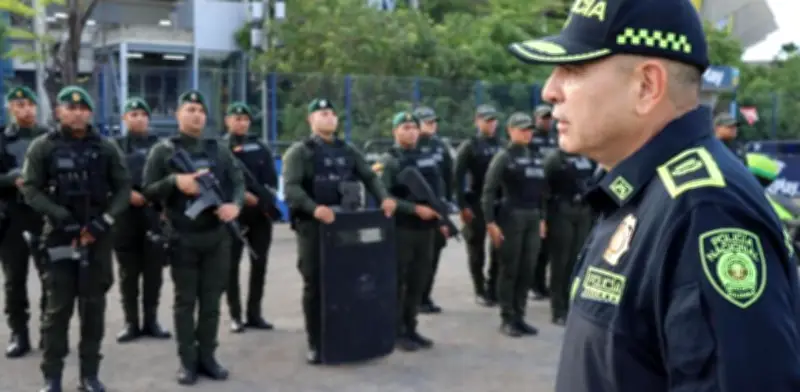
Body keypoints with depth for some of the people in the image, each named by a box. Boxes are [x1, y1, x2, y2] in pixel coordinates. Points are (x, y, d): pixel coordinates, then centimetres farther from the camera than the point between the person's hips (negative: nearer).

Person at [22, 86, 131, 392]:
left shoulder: (106, 148, 5)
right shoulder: (43, 146, 1)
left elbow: (124, 188, 5)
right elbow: (30, 189, -3)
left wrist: (104, 221, -9)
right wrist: (60, 216, -15)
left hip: (97, 237, 2)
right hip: (59, 236, -2)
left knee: (94, 306, 7)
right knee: (58, 308, 1)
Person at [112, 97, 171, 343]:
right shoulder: (115, 147, 9)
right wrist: (127, 194, -14)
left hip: (155, 215, 1)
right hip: (126, 216, -1)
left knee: (154, 271, 4)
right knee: (128, 272, 4)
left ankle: (151, 321, 14)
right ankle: (131, 322, 12)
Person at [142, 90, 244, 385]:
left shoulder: (219, 149, 10)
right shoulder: (163, 150, 2)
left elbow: (238, 181, 7)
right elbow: (148, 191, -2)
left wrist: (235, 204, -13)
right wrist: (175, 181, -18)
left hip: (217, 237, 3)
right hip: (182, 238, -3)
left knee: (211, 301, 8)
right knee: (185, 302, 5)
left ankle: (207, 357, 18)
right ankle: (187, 361, 13)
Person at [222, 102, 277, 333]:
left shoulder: (260, 147, 13)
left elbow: (271, 179, 7)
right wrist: (241, 195, -20)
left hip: (261, 212, 4)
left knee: (259, 264, 6)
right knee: (232, 265, 0)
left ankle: (254, 314, 15)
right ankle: (235, 316, 8)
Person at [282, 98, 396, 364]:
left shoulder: (348, 151, 16)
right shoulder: (299, 151, 0)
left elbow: (369, 177, 12)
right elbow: (290, 188, -13)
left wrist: (384, 197, -8)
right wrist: (314, 207, -30)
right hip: (312, 225, -4)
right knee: (315, 285, 1)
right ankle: (316, 344, 12)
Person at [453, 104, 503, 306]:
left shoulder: (502, 145, 9)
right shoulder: (469, 146, -3)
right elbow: (458, 177, -8)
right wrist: (463, 205, -14)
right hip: (476, 204, -4)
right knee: (477, 250, 5)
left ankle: (493, 288, 17)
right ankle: (480, 291, 15)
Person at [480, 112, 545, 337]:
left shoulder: (536, 159, 14)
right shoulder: (503, 157, -5)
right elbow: (489, 192, -10)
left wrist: (542, 219, 14)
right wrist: (491, 223, -16)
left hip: (533, 218, 6)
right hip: (511, 216, -6)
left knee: (527, 270, 7)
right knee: (509, 270, 0)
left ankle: (519, 317, 17)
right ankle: (507, 319, 9)